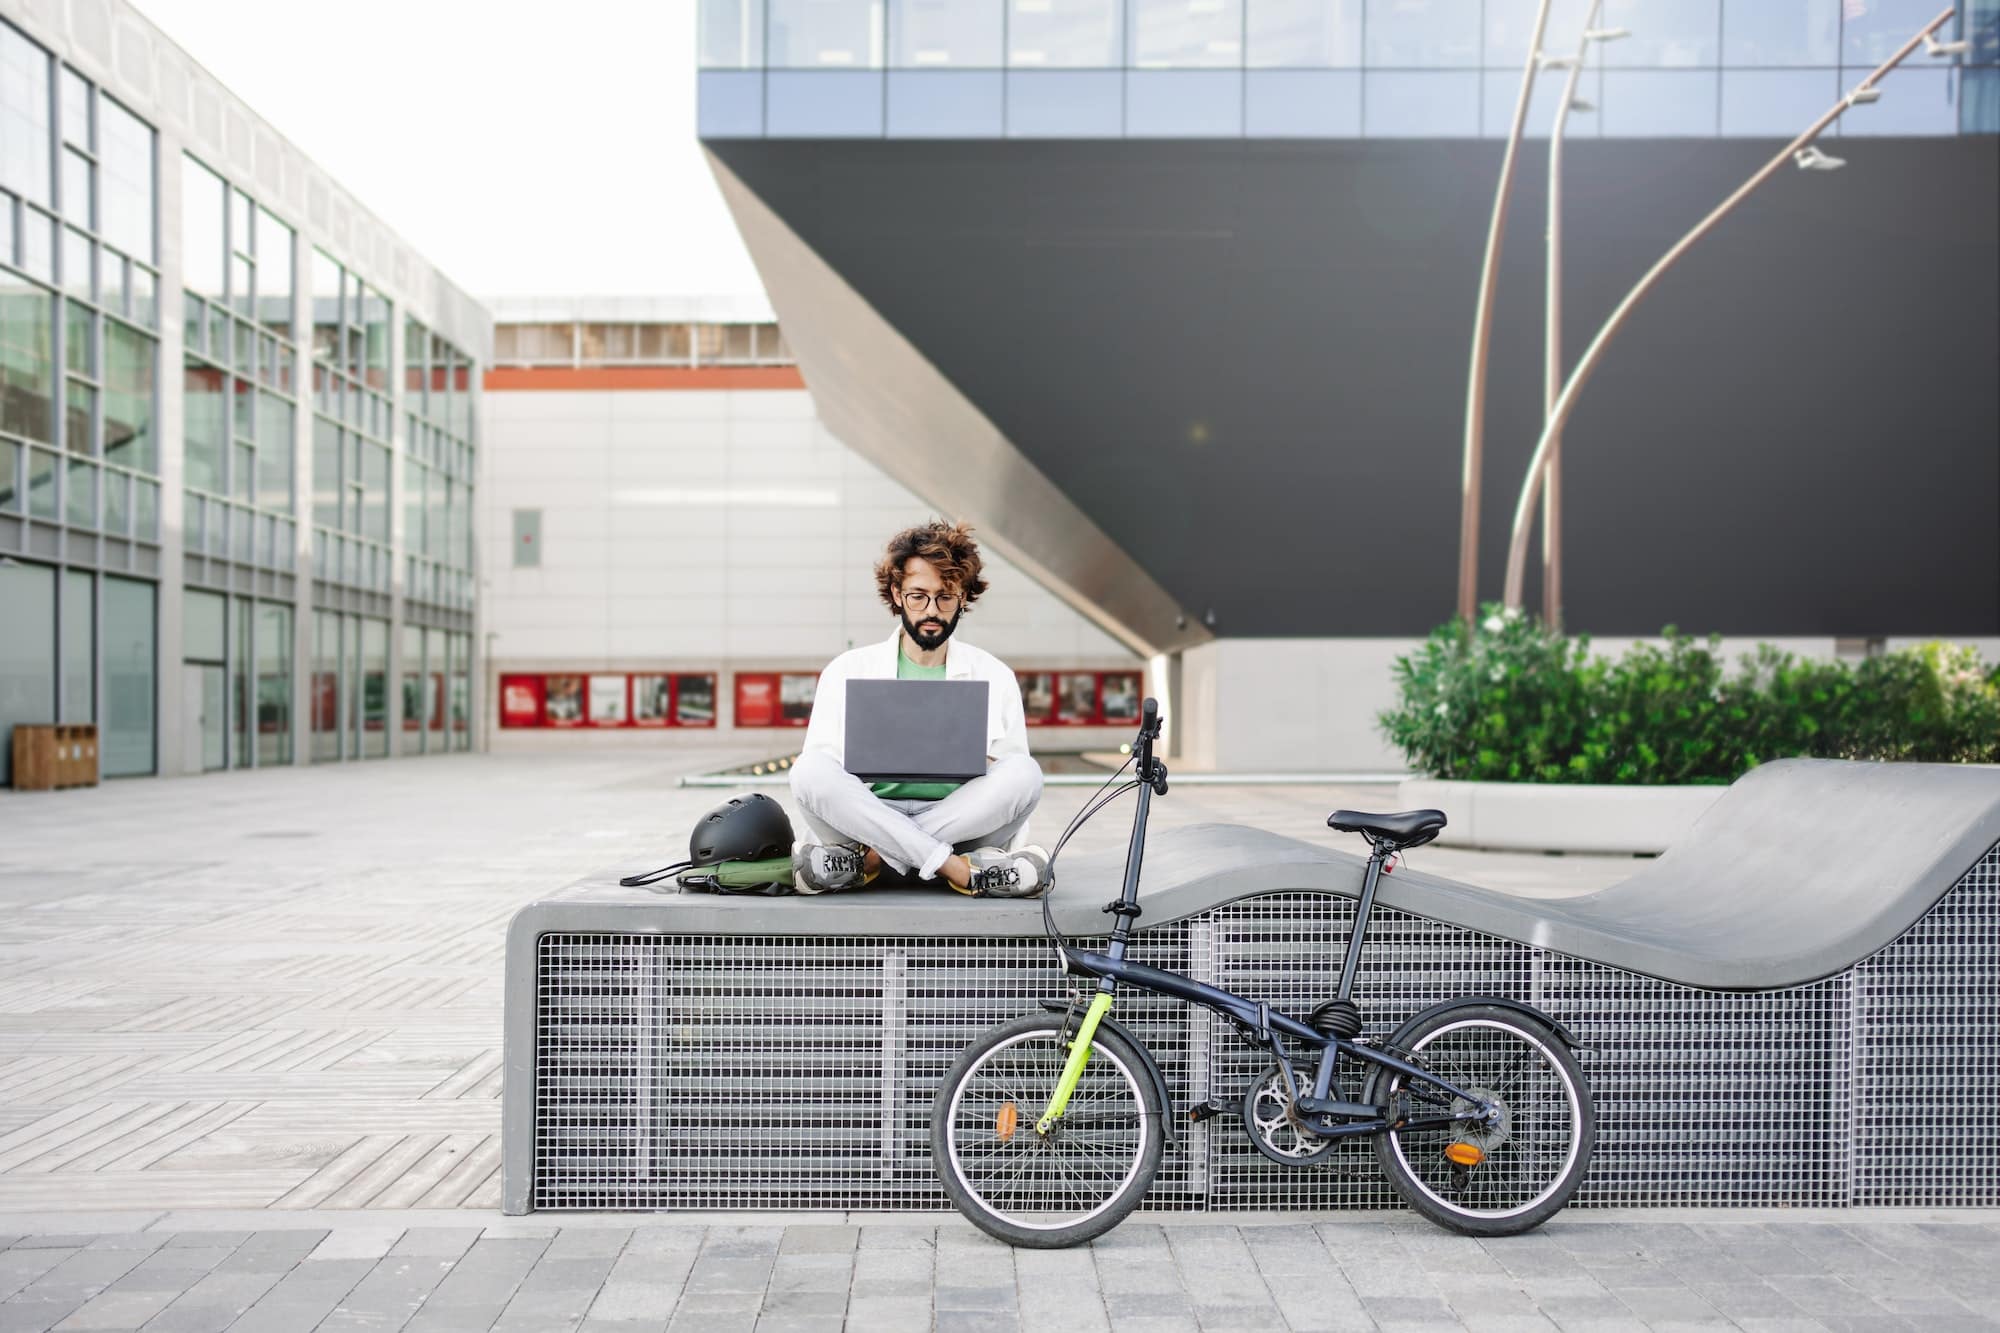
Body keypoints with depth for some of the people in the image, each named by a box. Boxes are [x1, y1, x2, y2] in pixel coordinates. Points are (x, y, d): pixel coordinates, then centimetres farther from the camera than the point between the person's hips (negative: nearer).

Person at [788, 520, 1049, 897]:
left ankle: (865, 858, -29)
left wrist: (979, 766, -10)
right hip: (869, 815, 0)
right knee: (809, 769, -29)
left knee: (1026, 772, -27)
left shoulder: (994, 676, 13)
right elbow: (816, 773, 5)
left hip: (960, 821, 1)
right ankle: (963, 871, -31)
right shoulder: (847, 670, 11)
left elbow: (1014, 781, 12)